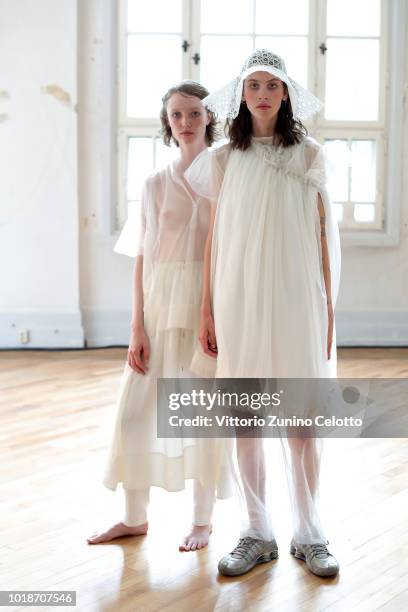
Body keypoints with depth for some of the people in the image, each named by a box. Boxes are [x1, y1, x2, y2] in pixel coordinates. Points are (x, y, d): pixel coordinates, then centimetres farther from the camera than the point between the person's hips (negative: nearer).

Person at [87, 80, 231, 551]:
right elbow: (142, 259, 5)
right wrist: (138, 327, -1)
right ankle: (134, 517, 21)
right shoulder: (156, 184, 9)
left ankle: (202, 520, 20)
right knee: (135, 408, 4)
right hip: (161, 305, 3)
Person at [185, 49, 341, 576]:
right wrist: (207, 310, 3)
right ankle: (257, 533, 17)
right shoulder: (224, 160, 8)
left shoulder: (310, 155, 5)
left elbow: (323, 235, 5)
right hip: (240, 300, 1)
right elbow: (215, 237, 8)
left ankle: (308, 533, 15)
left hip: (295, 300, -1)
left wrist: (328, 308, 1)